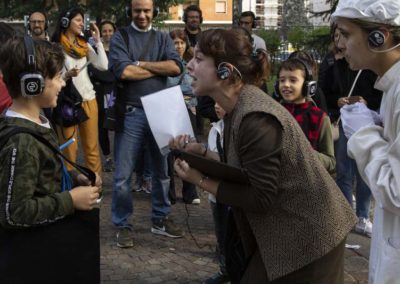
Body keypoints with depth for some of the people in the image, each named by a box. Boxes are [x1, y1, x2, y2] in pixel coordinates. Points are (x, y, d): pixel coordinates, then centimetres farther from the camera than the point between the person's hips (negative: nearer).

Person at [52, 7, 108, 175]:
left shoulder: (85, 45, 11)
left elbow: (103, 65, 0)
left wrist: (98, 40, 1)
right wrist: (66, 75, -22)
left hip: (88, 99, 4)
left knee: (92, 146, 7)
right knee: (69, 148, 1)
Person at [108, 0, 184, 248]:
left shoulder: (163, 38, 10)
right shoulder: (120, 37, 0)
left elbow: (176, 67, -7)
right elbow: (123, 71, -16)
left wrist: (141, 64, -12)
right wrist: (159, 68, -8)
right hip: (131, 113, -3)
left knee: (162, 170, 13)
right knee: (123, 174, 0)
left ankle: (161, 219, 28)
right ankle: (123, 225, 14)